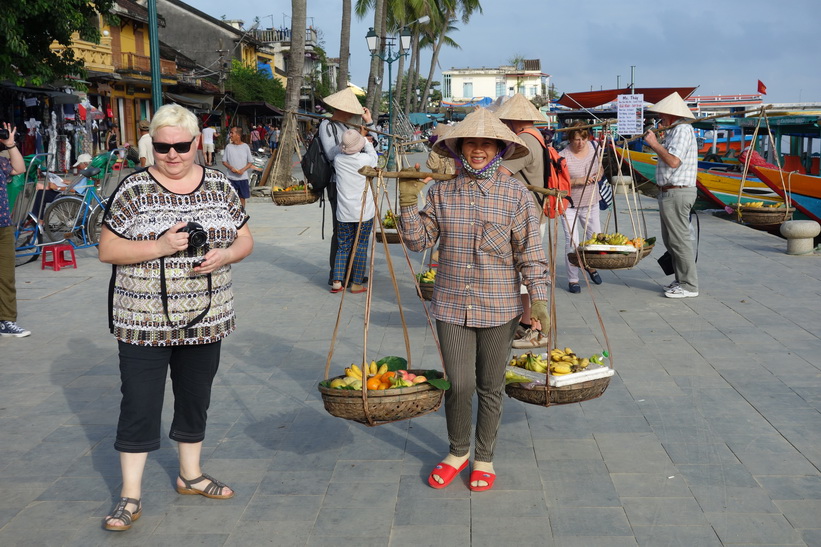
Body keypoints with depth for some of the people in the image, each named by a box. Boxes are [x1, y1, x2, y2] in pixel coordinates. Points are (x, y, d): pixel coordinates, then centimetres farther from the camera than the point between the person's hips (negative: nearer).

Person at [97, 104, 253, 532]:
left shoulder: (220, 186, 4)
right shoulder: (134, 189, -7)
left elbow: (245, 238, 9)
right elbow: (107, 249, -8)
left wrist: (225, 255, -13)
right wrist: (160, 247, -22)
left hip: (205, 320, 4)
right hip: (144, 322, -4)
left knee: (196, 399, 16)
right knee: (139, 405, 0)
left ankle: (190, 475, 34)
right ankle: (130, 495, 12)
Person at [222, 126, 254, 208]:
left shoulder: (245, 147, -2)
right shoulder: (228, 147, 0)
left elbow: (250, 162, 2)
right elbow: (224, 161, 5)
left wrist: (243, 170, -15)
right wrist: (230, 167, -14)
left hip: (243, 177, 0)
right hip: (231, 177, 0)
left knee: (242, 197, 8)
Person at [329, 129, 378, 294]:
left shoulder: (338, 159, -5)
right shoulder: (365, 159, -12)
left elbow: (331, 152, 19)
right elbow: (374, 156, 11)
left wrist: (343, 145, 16)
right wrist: (366, 141, 21)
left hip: (344, 213, 3)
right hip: (364, 212, -3)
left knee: (343, 246, 13)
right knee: (361, 247, 6)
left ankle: (337, 282, 8)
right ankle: (356, 284, 10)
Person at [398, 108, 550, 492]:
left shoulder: (515, 194, -4)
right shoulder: (441, 192, 3)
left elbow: (530, 253, -5)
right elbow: (419, 240, 5)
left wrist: (538, 299, -12)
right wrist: (407, 202, -6)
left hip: (498, 308, -1)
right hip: (452, 306, 1)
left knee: (490, 388, 10)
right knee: (459, 384, -1)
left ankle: (484, 458, 30)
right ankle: (458, 451, 26)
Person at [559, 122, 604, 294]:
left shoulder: (593, 147, 0)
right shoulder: (563, 156, -17)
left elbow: (600, 167, 16)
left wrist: (599, 174, -6)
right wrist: (577, 181, -27)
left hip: (590, 203, 5)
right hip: (569, 204, -5)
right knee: (572, 242, -8)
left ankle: (590, 266, 42)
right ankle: (572, 280, 5)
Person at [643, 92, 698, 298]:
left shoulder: (683, 130, -15)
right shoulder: (674, 130, 17)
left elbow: (673, 161, -25)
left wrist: (654, 143, -17)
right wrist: (655, 143, 17)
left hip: (677, 193, -11)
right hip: (669, 192, 11)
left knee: (680, 240, -7)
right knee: (670, 239, 15)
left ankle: (689, 286, -2)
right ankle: (682, 280, 22)